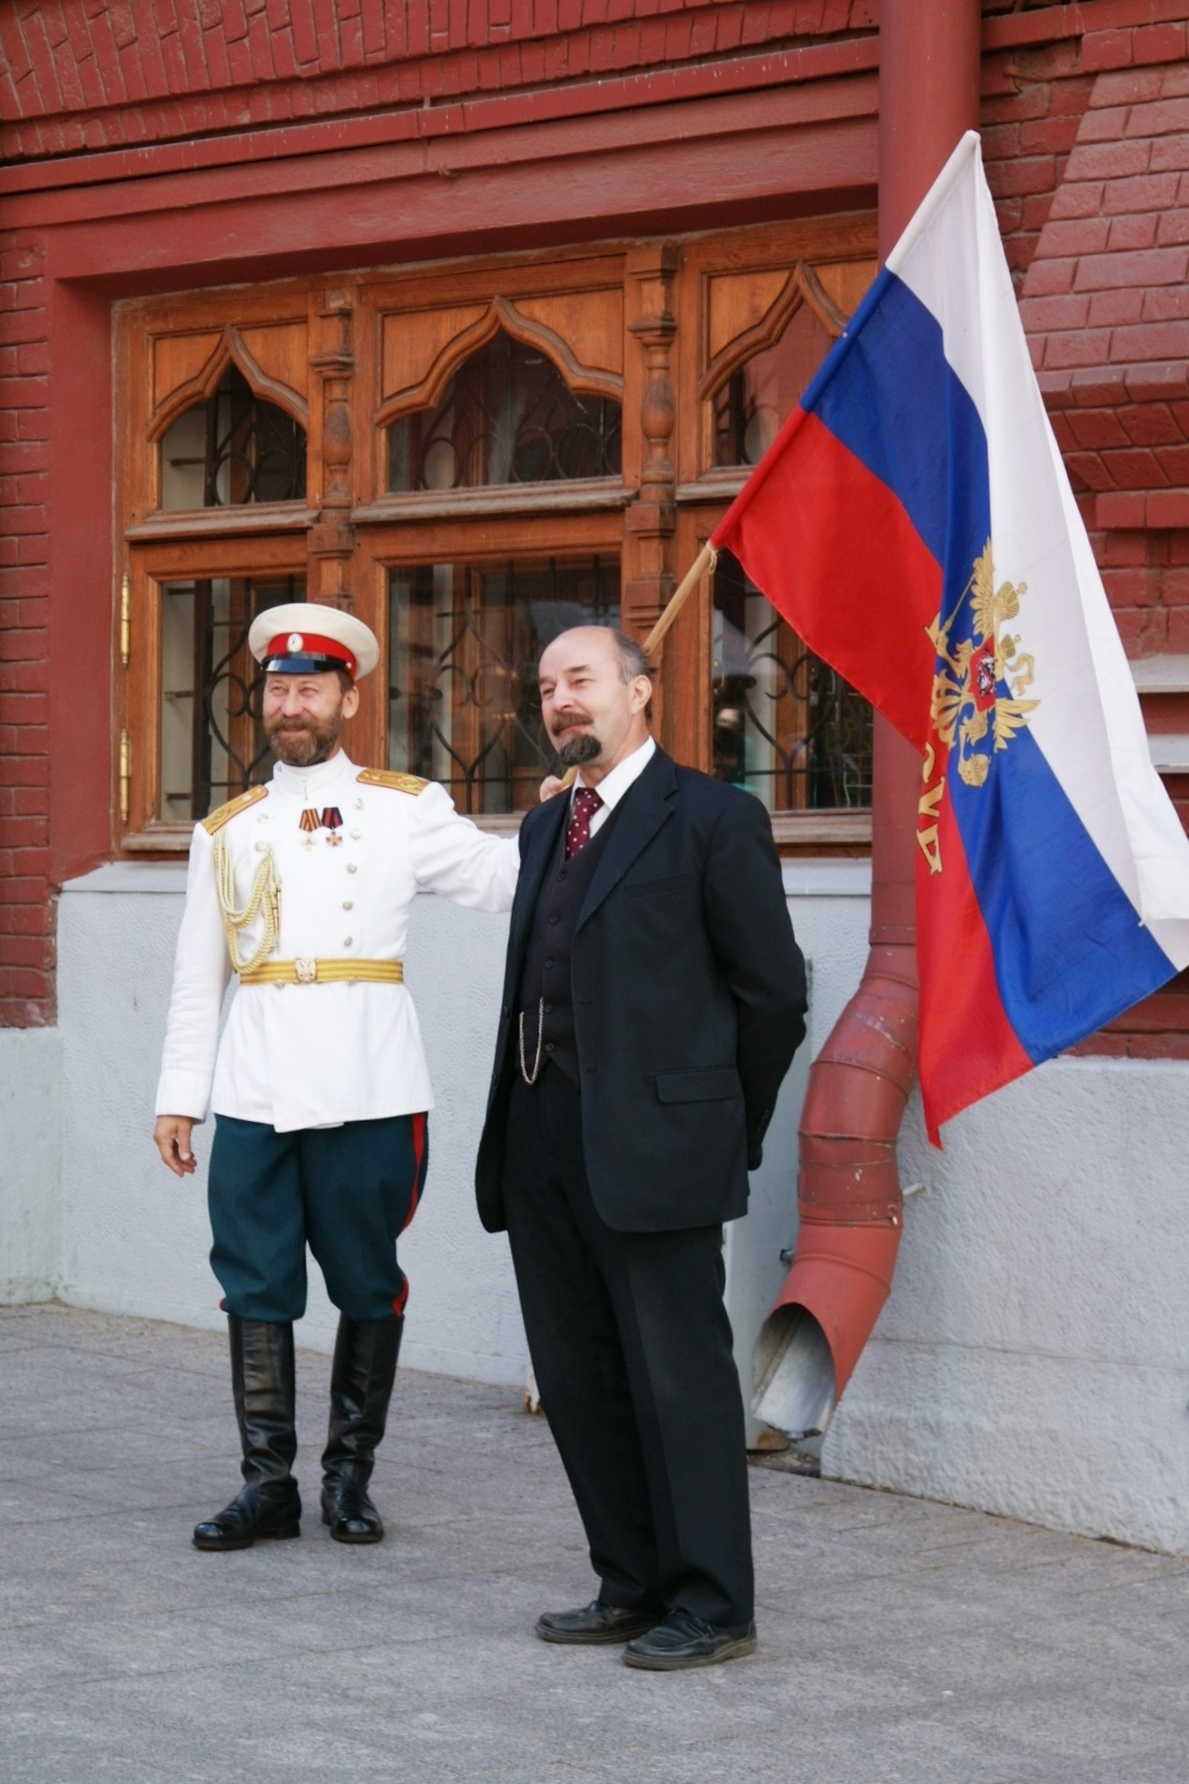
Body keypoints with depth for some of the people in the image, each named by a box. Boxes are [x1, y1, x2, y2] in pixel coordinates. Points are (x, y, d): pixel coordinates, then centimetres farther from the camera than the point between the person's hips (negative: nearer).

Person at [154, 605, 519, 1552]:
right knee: (256, 1287, 2)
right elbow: (197, 977, 14)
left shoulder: (404, 810, 7)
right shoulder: (227, 831, 14)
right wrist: (178, 1097, 10)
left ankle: (350, 1476, 16)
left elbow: (504, 878, -1)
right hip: (254, 1092, 2)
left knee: (368, 1287, 4)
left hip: (368, 1089, -2)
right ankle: (269, 1483, 9)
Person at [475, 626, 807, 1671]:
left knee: (678, 1377, -3)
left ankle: (713, 1607, 6)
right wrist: (521, 1120, 13)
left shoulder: (712, 820, -5)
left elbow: (773, 992, -4)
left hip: (652, 1144, -8)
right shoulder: (547, 828, 18)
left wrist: (730, 1130, 1)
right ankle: (633, 1587, 23)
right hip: (542, 1141, 8)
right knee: (578, 1379, 12)